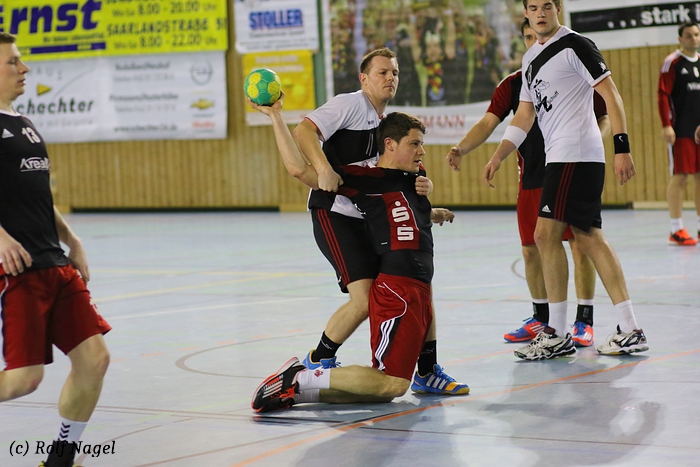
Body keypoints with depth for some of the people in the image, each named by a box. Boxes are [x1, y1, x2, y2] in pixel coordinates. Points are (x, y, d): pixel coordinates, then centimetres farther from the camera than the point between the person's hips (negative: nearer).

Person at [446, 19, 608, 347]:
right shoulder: (513, 84, 5)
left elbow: (604, 119, 4)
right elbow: (488, 123, -3)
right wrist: (461, 149, -20)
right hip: (531, 178, 3)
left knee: (580, 244, -5)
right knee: (531, 249, 7)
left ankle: (584, 322, 3)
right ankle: (540, 318, 23)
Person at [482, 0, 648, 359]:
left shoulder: (574, 45, -8)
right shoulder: (531, 58, 19)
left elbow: (611, 95, -12)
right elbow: (524, 116, 21)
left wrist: (621, 148, -18)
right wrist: (497, 158, 13)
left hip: (576, 155, -9)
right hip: (558, 157, 9)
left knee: (546, 233, -11)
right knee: (589, 238, 8)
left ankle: (557, 335, -6)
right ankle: (630, 331, 9)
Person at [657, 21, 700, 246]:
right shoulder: (672, 63, -5)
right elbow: (663, 96, -10)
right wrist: (666, 126, -17)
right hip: (681, 131, -6)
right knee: (680, 176, -6)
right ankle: (676, 230, -3)